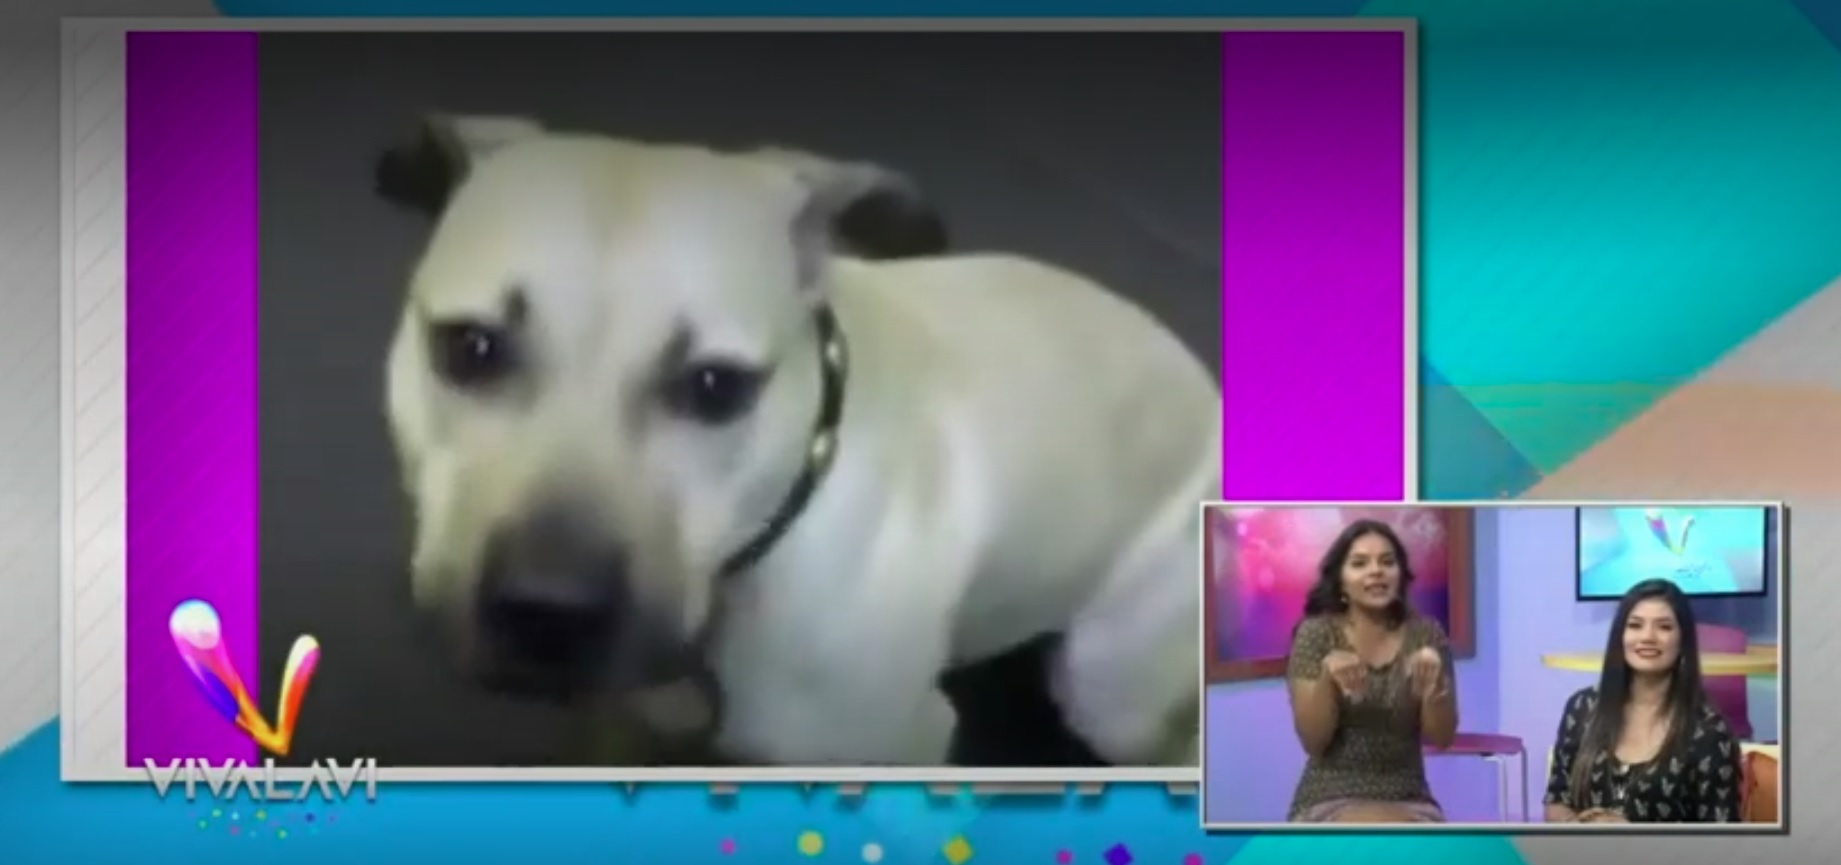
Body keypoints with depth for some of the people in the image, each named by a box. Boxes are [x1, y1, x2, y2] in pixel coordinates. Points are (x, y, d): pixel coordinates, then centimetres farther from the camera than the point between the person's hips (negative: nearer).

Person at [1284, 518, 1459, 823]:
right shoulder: (1317, 633, -2)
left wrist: (1434, 686, -20)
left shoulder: (1425, 635, 3)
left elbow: (1441, 737, 0)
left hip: (1408, 802, 3)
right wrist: (1326, 679, -25)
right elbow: (1312, 740, -7)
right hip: (1331, 801, -3)